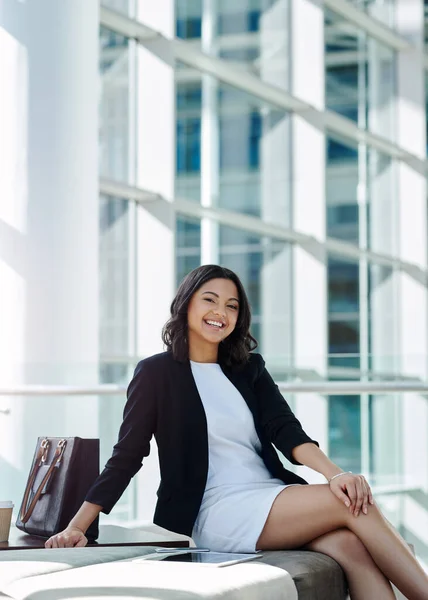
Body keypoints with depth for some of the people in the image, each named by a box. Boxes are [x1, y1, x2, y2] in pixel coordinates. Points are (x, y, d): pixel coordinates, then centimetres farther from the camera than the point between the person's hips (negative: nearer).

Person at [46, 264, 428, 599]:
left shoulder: (249, 368, 17)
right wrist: (77, 527, -6)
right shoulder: (157, 373, 4)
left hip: (272, 499, 5)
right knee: (355, 506, -23)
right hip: (217, 512, -5)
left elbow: (286, 431, 5)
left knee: (353, 546, -26)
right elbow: (126, 457, 3)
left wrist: (336, 474, -14)